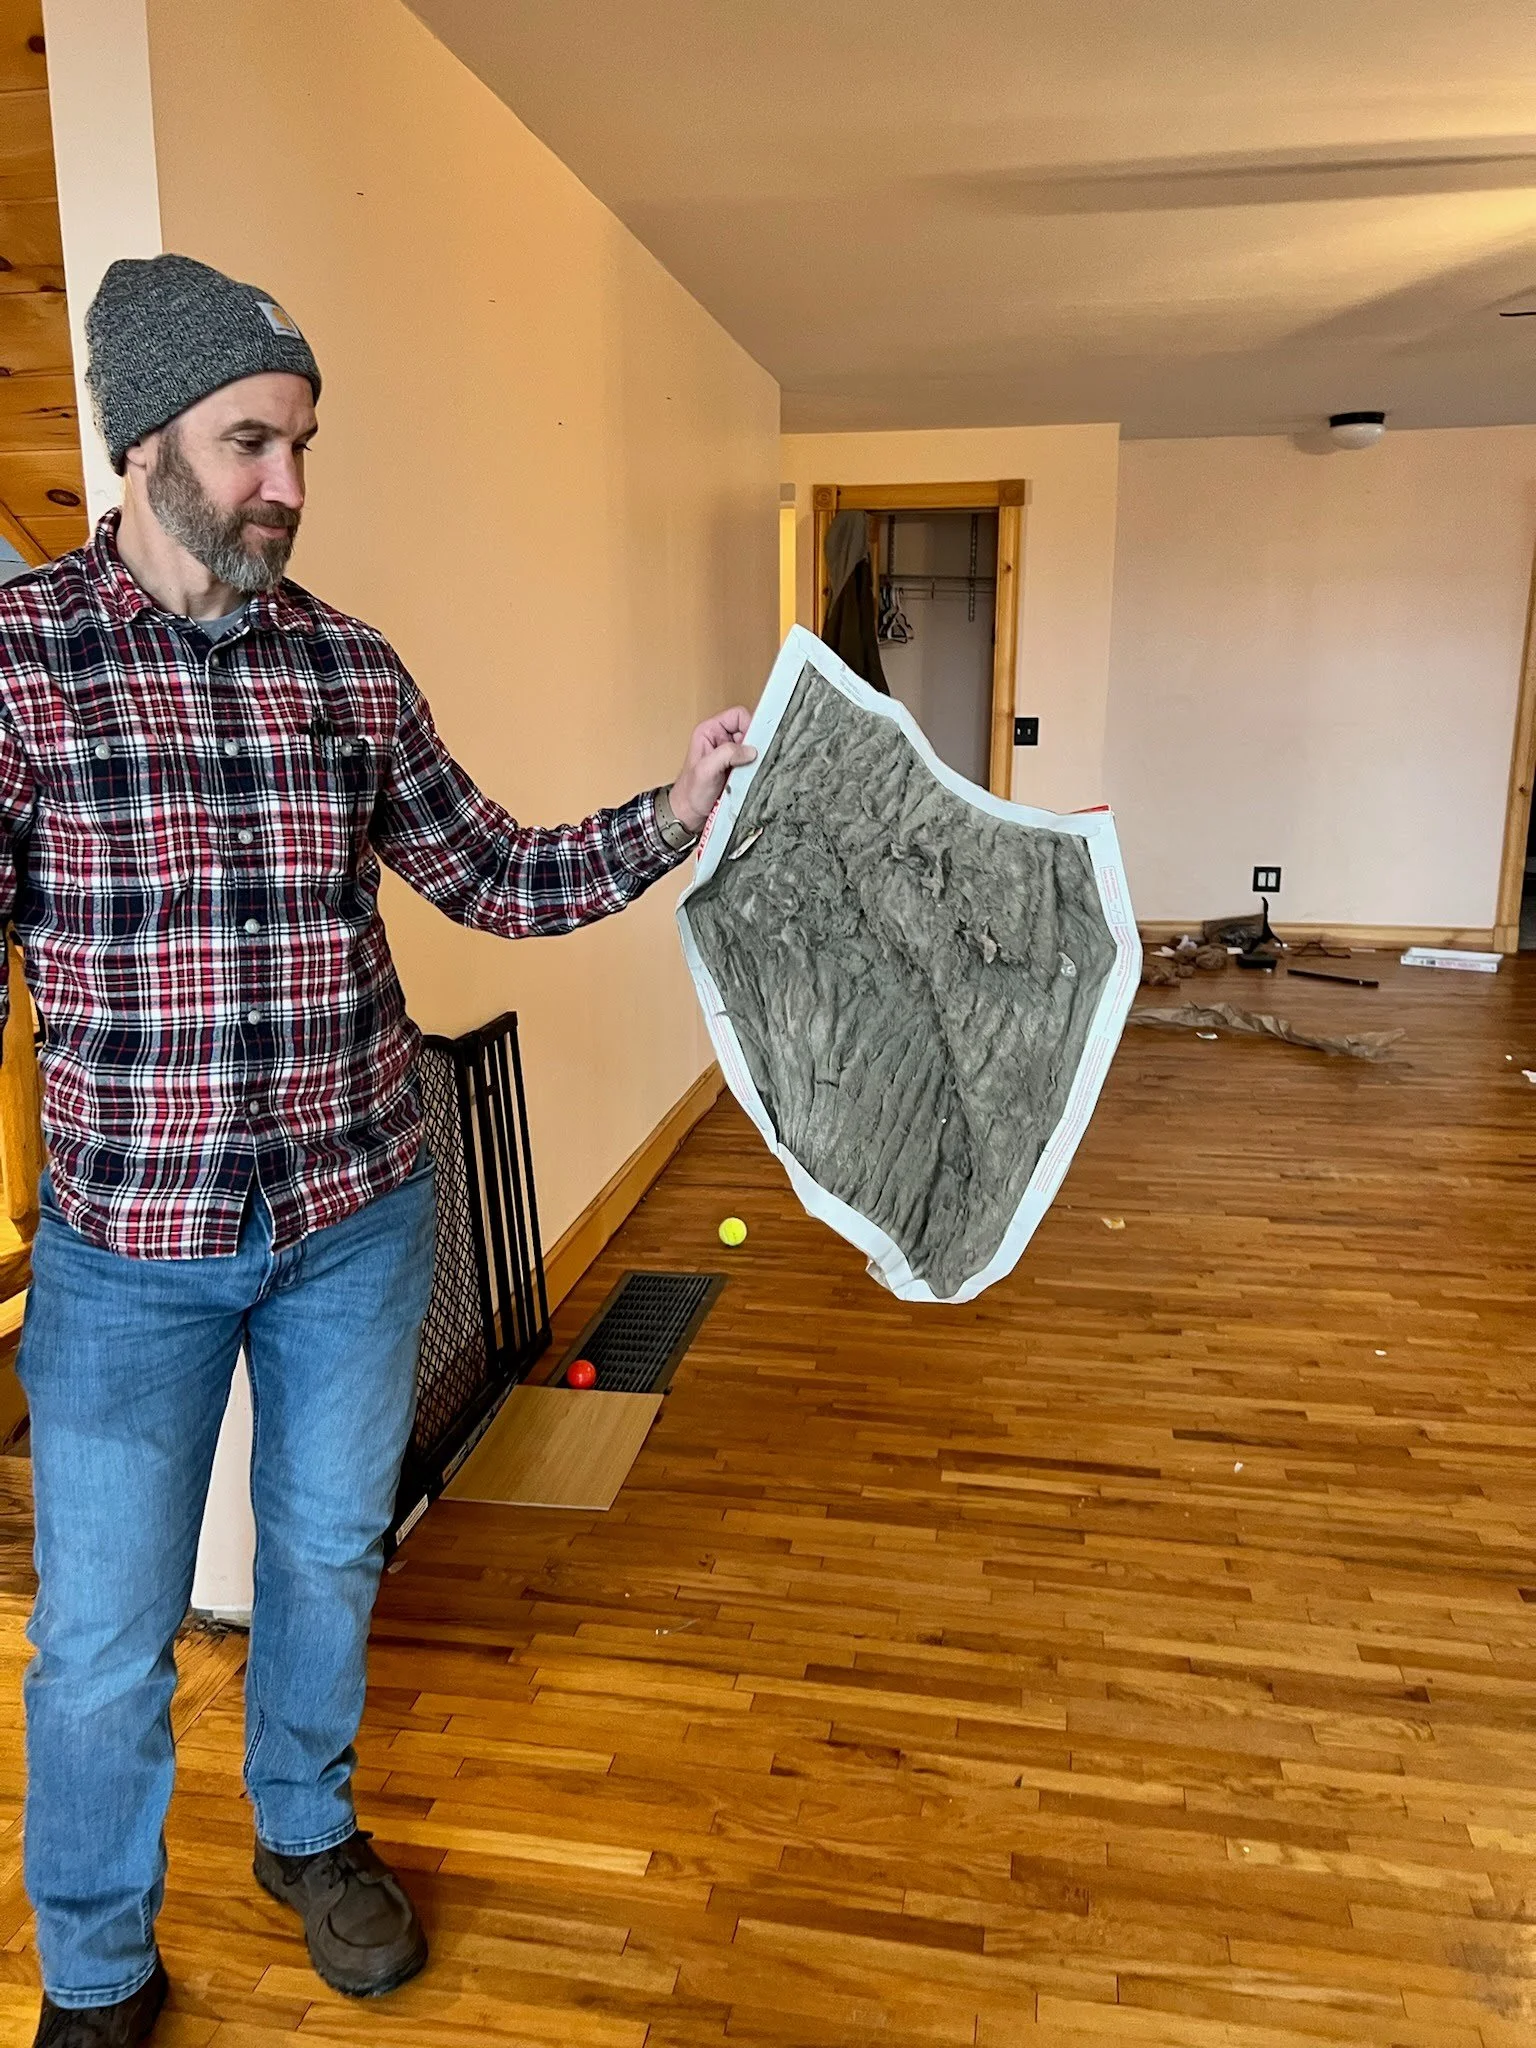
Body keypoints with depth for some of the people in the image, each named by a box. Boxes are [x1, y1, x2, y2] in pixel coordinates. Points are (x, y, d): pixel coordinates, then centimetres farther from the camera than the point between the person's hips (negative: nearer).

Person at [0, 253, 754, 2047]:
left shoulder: (350, 665, 2)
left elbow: (493, 878, 6)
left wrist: (669, 819, -7)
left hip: (359, 1215, 3)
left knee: (328, 1558, 21)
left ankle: (307, 1831, 49)